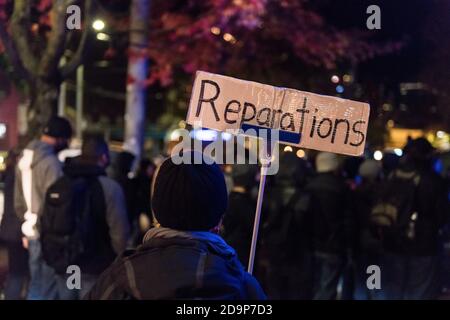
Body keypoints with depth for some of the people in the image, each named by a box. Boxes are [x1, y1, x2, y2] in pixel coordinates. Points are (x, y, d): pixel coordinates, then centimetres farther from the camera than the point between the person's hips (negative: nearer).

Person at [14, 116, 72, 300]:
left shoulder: (23, 159, 10)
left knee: (36, 283, 16)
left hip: (32, 231, 8)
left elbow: (18, 201, 15)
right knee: (48, 287, -1)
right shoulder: (51, 163, -17)